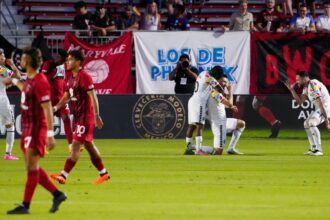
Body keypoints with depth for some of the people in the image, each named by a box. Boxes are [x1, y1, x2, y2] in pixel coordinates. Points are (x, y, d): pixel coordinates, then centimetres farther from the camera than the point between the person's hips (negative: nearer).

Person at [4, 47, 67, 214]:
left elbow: (48, 110, -22)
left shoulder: (40, 82, -18)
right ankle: (57, 194, 18)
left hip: (37, 129, -10)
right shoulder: (30, 80, 11)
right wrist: (14, 81, 50)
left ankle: (25, 205, -8)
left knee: (32, 167, -8)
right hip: (27, 129, 10)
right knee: (32, 168, 13)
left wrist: (50, 134, -27)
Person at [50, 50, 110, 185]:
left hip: (86, 117, -9)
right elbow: (66, 97, 21)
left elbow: (93, 97, -18)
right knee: (89, 145, 14)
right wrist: (56, 107, 4)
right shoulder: (71, 78, 13)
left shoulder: (84, 77, -15)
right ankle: (103, 173, 23)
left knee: (76, 145, -10)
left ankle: (63, 176, -12)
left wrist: (96, 116, -23)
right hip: (78, 117, 9)